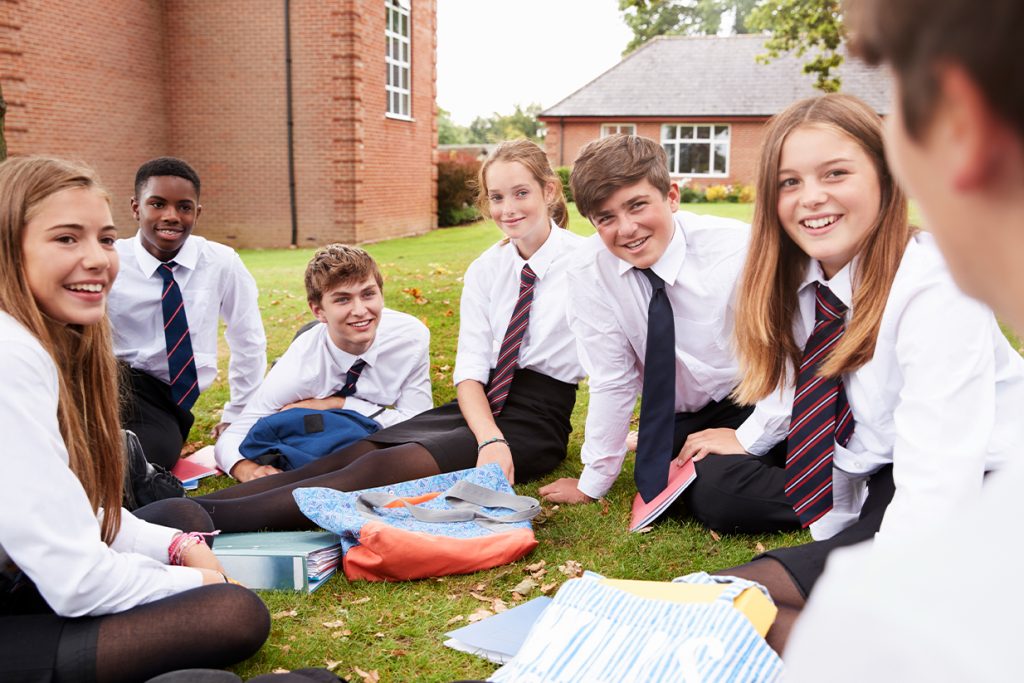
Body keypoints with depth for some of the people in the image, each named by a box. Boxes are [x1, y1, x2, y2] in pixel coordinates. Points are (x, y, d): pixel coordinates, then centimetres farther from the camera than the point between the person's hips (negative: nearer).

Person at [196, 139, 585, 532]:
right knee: (353, 455, -18)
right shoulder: (485, 270, 10)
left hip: (536, 420, -5)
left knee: (386, 468, -28)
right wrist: (490, 438, -19)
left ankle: (215, 517, -38)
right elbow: (470, 367, 0)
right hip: (477, 407, 5)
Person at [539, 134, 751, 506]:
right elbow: (612, 382, -11)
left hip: (750, 404, -3)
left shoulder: (737, 248, -25)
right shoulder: (589, 273, -18)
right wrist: (592, 483, -7)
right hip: (676, 418, 3)